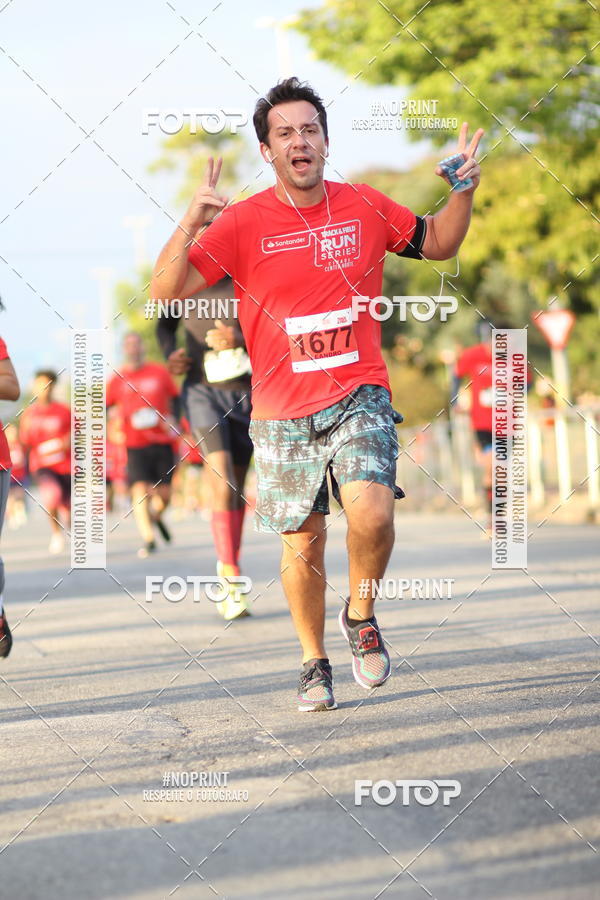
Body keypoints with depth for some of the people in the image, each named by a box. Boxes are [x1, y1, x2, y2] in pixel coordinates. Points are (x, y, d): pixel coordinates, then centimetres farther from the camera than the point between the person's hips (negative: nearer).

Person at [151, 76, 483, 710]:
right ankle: (314, 663, 28)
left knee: (372, 513, -23)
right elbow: (165, 291, -12)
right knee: (302, 547, 6)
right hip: (282, 412, 0)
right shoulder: (243, 222, -5)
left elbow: (437, 243, 19)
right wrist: (190, 224, -28)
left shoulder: (365, 207, 3)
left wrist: (464, 191, 1)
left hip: (358, 396, 0)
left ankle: (360, 616, 5)